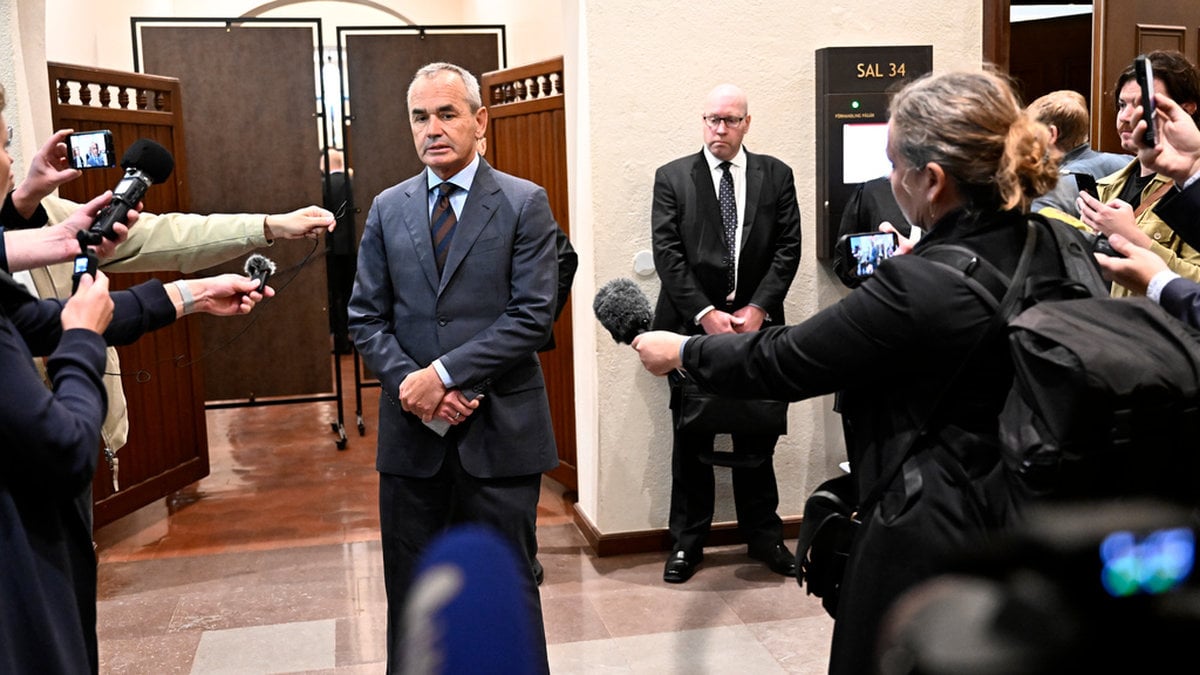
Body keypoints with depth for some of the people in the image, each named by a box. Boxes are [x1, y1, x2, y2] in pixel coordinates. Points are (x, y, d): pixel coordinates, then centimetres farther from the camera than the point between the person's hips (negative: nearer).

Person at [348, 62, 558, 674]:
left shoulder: (525, 204, -2)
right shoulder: (387, 209, 9)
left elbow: (532, 316, -11)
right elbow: (366, 318, 7)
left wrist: (442, 373, -16)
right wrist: (408, 384, -10)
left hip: (499, 431, -3)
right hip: (413, 429, 3)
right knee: (409, 589, 13)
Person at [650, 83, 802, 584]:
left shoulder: (776, 175, 6)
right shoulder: (672, 178, 2)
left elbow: (788, 247, 1)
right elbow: (667, 254, -5)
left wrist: (757, 308, -9)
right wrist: (705, 314, -12)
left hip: (755, 323, 1)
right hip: (693, 325, -1)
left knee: (757, 437, 9)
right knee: (691, 439, 6)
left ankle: (763, 535, 23)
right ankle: (687, 541, 18)